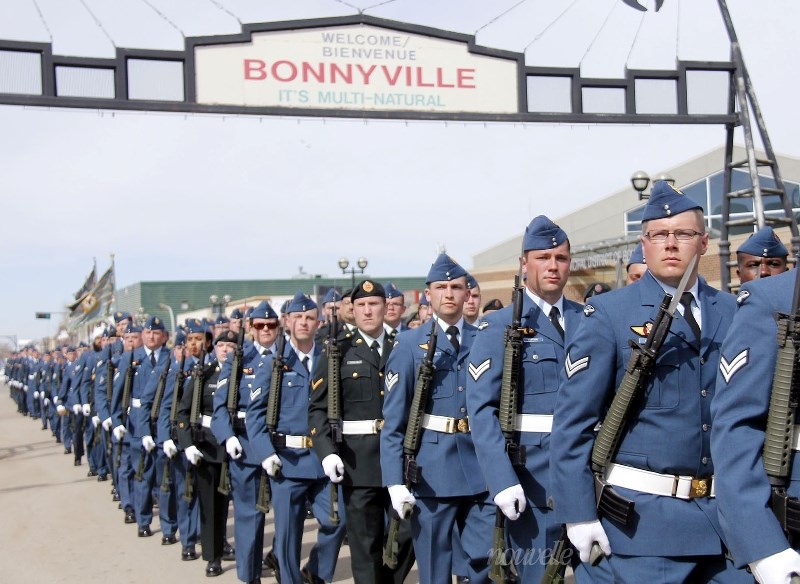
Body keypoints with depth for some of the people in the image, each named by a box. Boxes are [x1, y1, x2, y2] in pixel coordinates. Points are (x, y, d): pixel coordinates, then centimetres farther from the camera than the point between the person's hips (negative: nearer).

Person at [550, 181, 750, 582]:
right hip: (645, 517, -4)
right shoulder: (609, 314, -6)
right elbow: (572, 420, -8)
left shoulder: (734, 313, 7)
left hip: (729, 514, 4)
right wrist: (578, 512, -12)